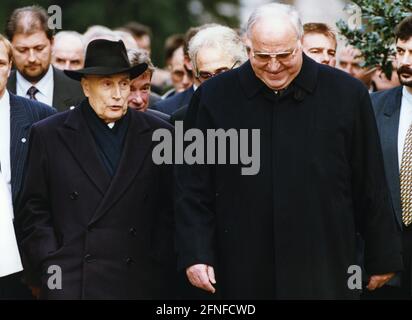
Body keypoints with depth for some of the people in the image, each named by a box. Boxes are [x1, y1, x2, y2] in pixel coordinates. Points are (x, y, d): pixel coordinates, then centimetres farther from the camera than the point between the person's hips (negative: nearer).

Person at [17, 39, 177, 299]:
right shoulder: (49, 135, 4)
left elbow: (170, 210, 7)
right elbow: (33, 210, 5)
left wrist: (160, 267, -1)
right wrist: (52, 265, -4)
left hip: (142, 284, 1)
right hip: (71, 284, -1)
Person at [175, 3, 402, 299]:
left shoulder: (347, 94, 0)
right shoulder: (214, 96, 2)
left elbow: (371, 186, 5)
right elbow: (193, 188, 5)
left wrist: (383, 259, 8)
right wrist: (195, 255, -3)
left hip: (326, 276, 0)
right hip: (243, 278, 1)